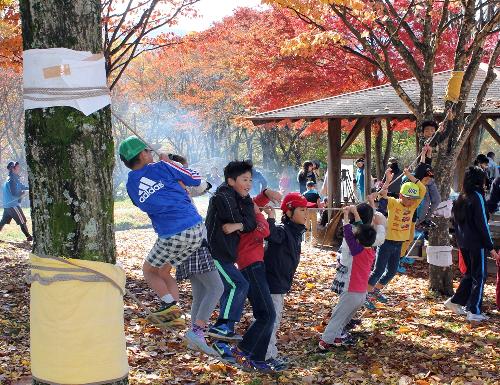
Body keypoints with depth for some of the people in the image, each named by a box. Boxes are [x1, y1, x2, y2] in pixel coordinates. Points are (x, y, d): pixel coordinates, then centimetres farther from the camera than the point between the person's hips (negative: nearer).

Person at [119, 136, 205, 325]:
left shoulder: (131, 185, 8)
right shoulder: (161, 167, 1)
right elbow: (196, 179, 10)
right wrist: (168, 162, 20)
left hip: (172, 236, -2)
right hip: (197, 229, 2)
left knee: (148, 270, 22)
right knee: (163, 271, 22)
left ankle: (169, 302, -2)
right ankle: (174, 314, 13)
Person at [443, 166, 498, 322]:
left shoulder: (460, 198, 9)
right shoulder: (477, 196, -13)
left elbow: (456, 221, 14)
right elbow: (482, 223, -15)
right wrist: (490, 247, -12)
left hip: (463, 243, 7)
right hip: (477, 243, -7)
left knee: (470, 273, 20)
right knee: (480, 276, 1)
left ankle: (455, 301, 19)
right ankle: (474, 312, 1)